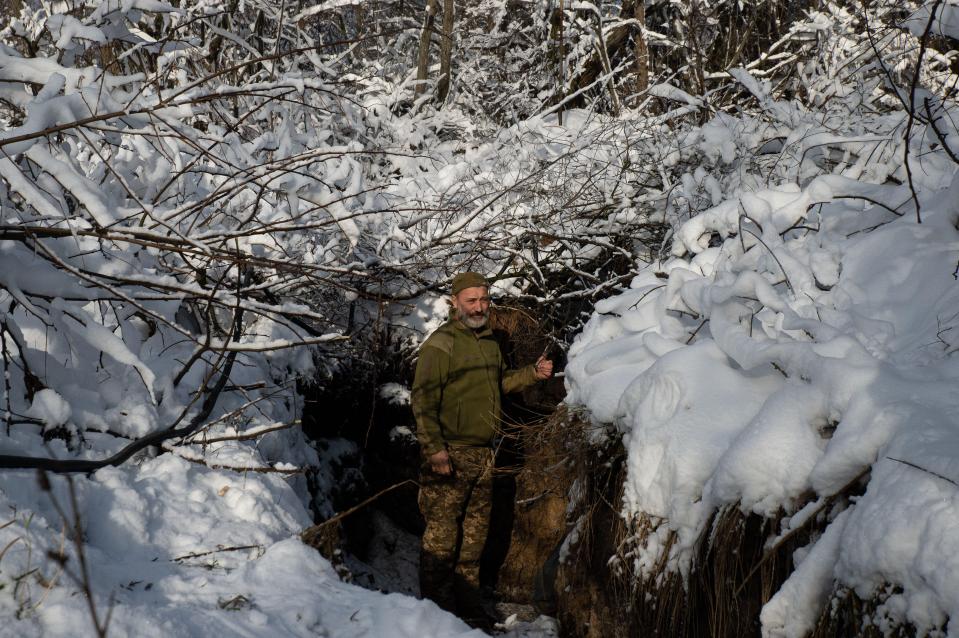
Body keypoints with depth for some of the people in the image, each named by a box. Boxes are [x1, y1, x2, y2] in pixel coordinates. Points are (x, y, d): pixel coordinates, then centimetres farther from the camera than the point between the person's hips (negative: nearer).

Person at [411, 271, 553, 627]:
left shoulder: (490, 343, 15)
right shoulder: (441, 344, -10)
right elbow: (423, 400, -15)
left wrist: (533, 373, 13)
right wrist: (433, 448, -22)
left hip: (483, 454, 8)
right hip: (451, 454, -8)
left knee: (475, 531, 12)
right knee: (443, 532, -7)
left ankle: (468, 604, 22)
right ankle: (435, 607, 0)